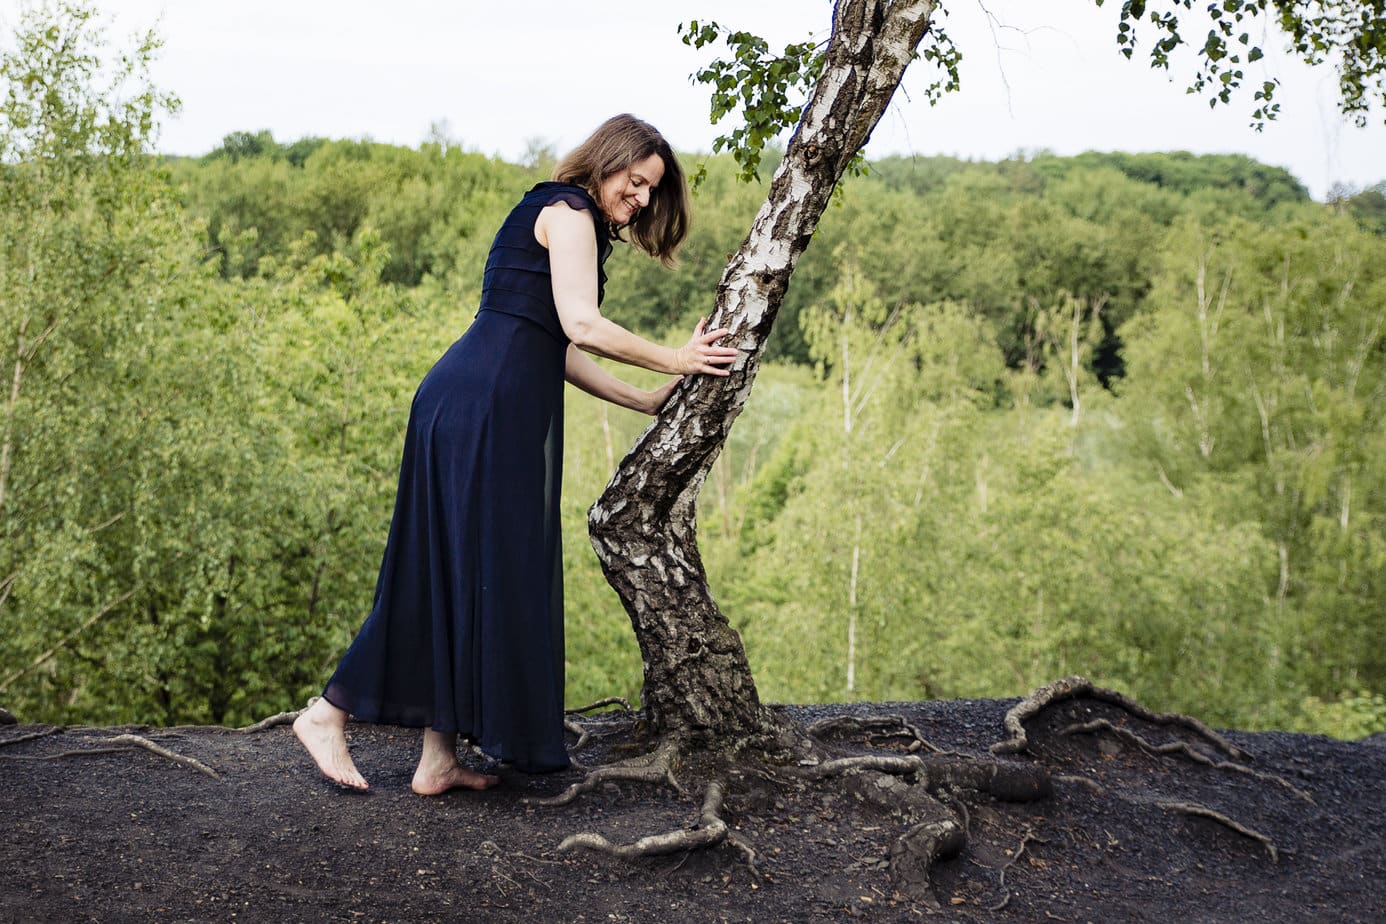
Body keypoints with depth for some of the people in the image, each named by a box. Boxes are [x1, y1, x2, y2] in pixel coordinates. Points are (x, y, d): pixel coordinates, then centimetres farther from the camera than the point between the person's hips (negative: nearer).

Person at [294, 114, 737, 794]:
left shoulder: (559, 218, 28)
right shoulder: (567, 211, -3)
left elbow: (560, 349, 24)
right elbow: (582, 325, -15)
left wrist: (645, 401, 22)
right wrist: (673, 360, -6)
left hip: (492, 407, 10)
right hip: (486, 403, -10)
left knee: (461, 571, 7)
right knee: (479, 564, -8)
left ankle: (439, 758, 9)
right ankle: (329, 712, -2)